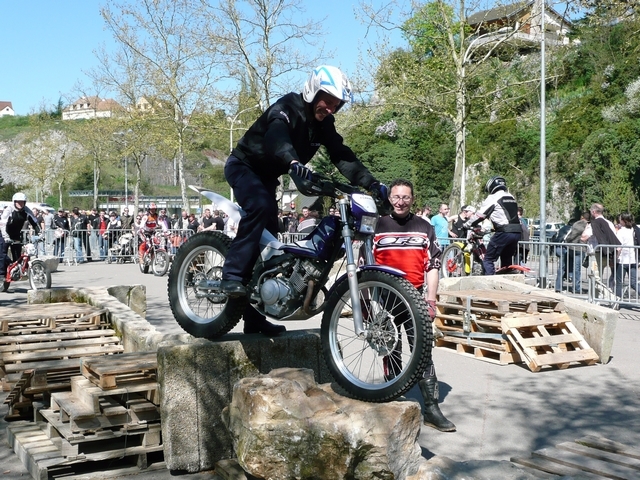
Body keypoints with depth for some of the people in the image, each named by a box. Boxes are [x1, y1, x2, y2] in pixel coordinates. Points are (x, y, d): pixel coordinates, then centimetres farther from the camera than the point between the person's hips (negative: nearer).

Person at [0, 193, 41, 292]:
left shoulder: (27, 211, -9)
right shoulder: (9, 210, -20)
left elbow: (34, 223, -3)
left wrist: (39, 233, -16)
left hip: (17, 236, 4)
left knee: (17, 256, -1)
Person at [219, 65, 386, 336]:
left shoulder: (323, 124, -1)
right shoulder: (287, 109, -24)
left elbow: (342, 156, -7)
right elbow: (276, 137, -45)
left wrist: (371, 183, -20)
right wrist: (293, 162, -65)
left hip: (266, 177, 8)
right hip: (243, 166, -8)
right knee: (260, 206, -37)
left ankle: (255, 318, 9)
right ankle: (232, 276, -33)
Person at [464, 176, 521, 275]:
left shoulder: (493, 198, 0)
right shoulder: (511, 197, 23)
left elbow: (480, 214, 1)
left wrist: (467, 225, 13)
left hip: (504, 232, -8)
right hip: (517, 232, 8)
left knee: (488, 260, -3)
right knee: (507, 260, 19)